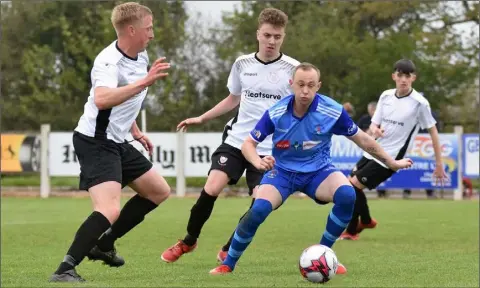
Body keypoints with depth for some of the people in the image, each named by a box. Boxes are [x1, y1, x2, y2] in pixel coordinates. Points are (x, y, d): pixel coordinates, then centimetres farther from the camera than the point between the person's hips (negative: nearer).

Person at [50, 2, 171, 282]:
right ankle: (65, 269, -23)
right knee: (110, 209, -26)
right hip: (95, 142, -10)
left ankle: (103, 244, 23)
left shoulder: (141, 56, 6)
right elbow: (102, 99, -45)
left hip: (117, 143, 10)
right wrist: (144, 82, -48)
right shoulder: (108, 62, -23)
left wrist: (136, 132, 26)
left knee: (159, 191, 18)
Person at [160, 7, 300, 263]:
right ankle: (188, 241, 10)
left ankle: (228, 251, 13)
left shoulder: (292, 69, -7)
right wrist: (201, 118, 19)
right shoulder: (242, 64, 4)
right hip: (236, 140, 2)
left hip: (269, 148, -2)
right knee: (211, 188, -13)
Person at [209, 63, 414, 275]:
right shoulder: (276, 113, -17)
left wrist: (391, 163, 7)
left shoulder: (333, 111, -17)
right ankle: (228, 264, -5)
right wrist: (259, 163, -30)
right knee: (258, 210, -27)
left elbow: (362, 139, -2)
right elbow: (248, 143, -8)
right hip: (282, 170, -1)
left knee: (347, 195, -30)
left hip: (318, 171, 1)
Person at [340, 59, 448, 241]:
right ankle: (366, 221, 37)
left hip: (390, 157, -6)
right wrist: (374, 130, -19)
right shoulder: (386, 96, 2)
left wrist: (439, 163, -8)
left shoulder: (419, 103, -14)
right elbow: (374, 124, 7)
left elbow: (433, 131, -8)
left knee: (354, 185, -14)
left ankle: (351, 231, 3)